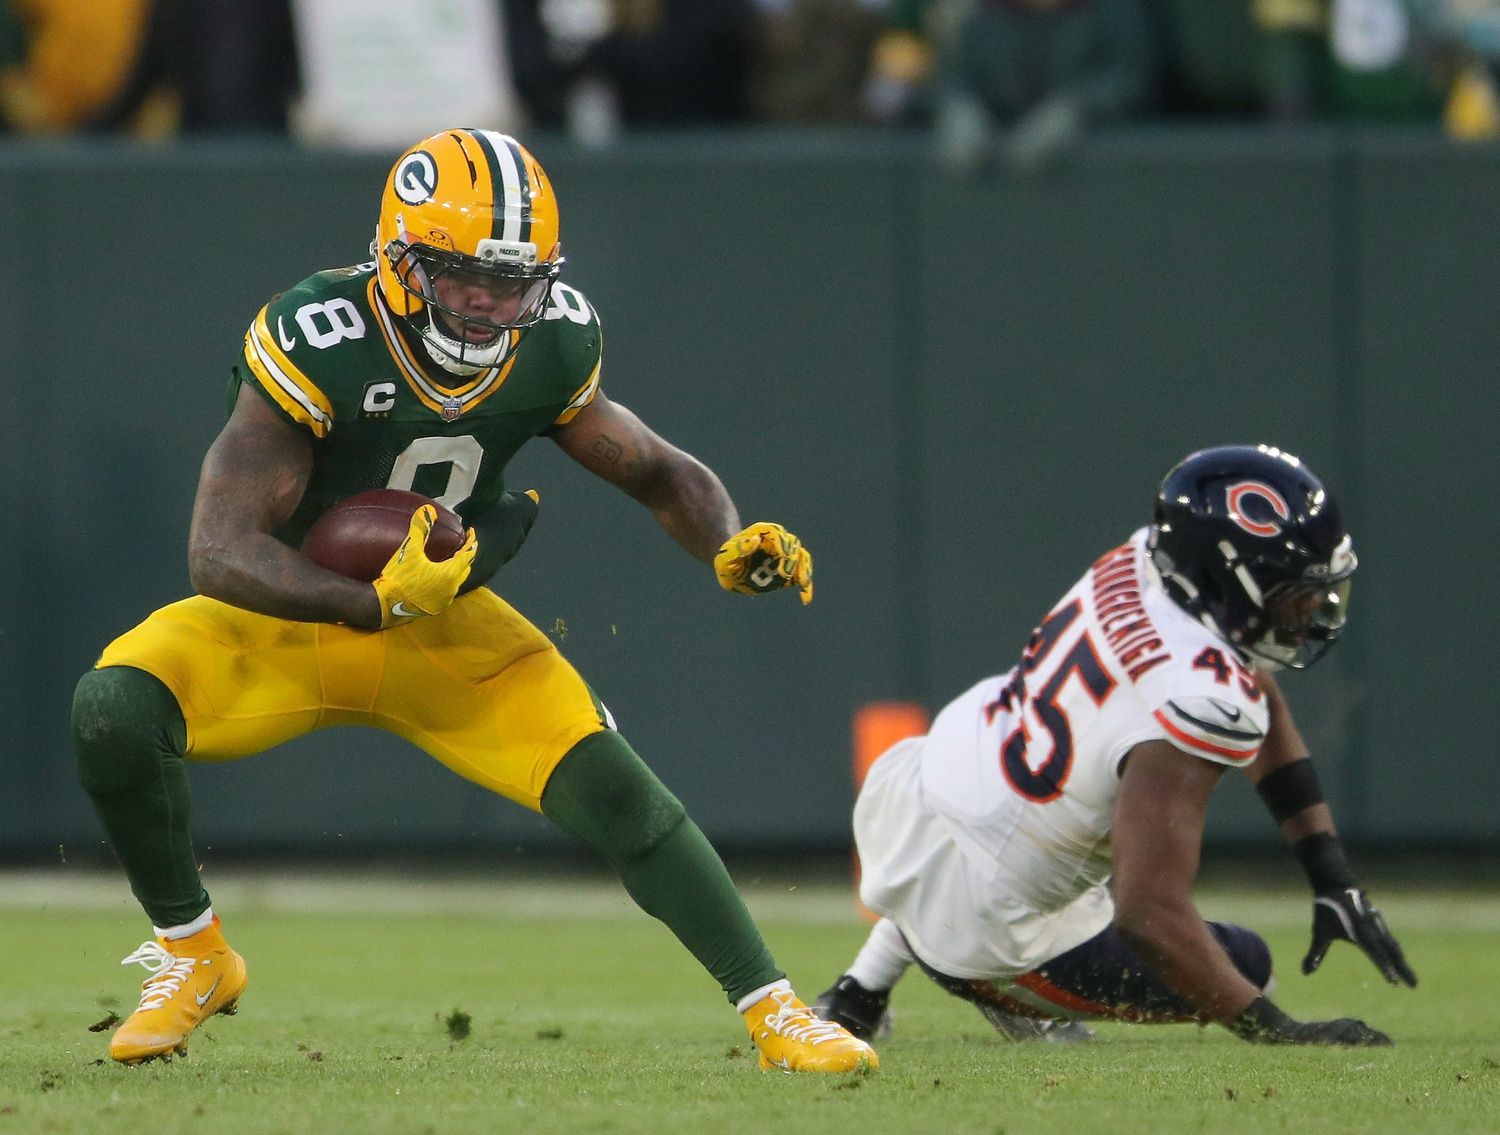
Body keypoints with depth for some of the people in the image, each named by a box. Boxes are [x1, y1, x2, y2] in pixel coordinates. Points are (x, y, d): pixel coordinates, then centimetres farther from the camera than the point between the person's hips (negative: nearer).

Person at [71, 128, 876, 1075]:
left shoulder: (549, 349, -13)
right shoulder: (317, 344, -29)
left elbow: (660, 473, 3)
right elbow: (220, 554, -33)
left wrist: (735, 549, -20)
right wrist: (378, 601, -47)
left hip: (441, 625, 3)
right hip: (289, 617, -2)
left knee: (614, 792, -15)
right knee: (116, 706, -28)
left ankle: (774, 1010, -1)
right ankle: (193, 956, -4)